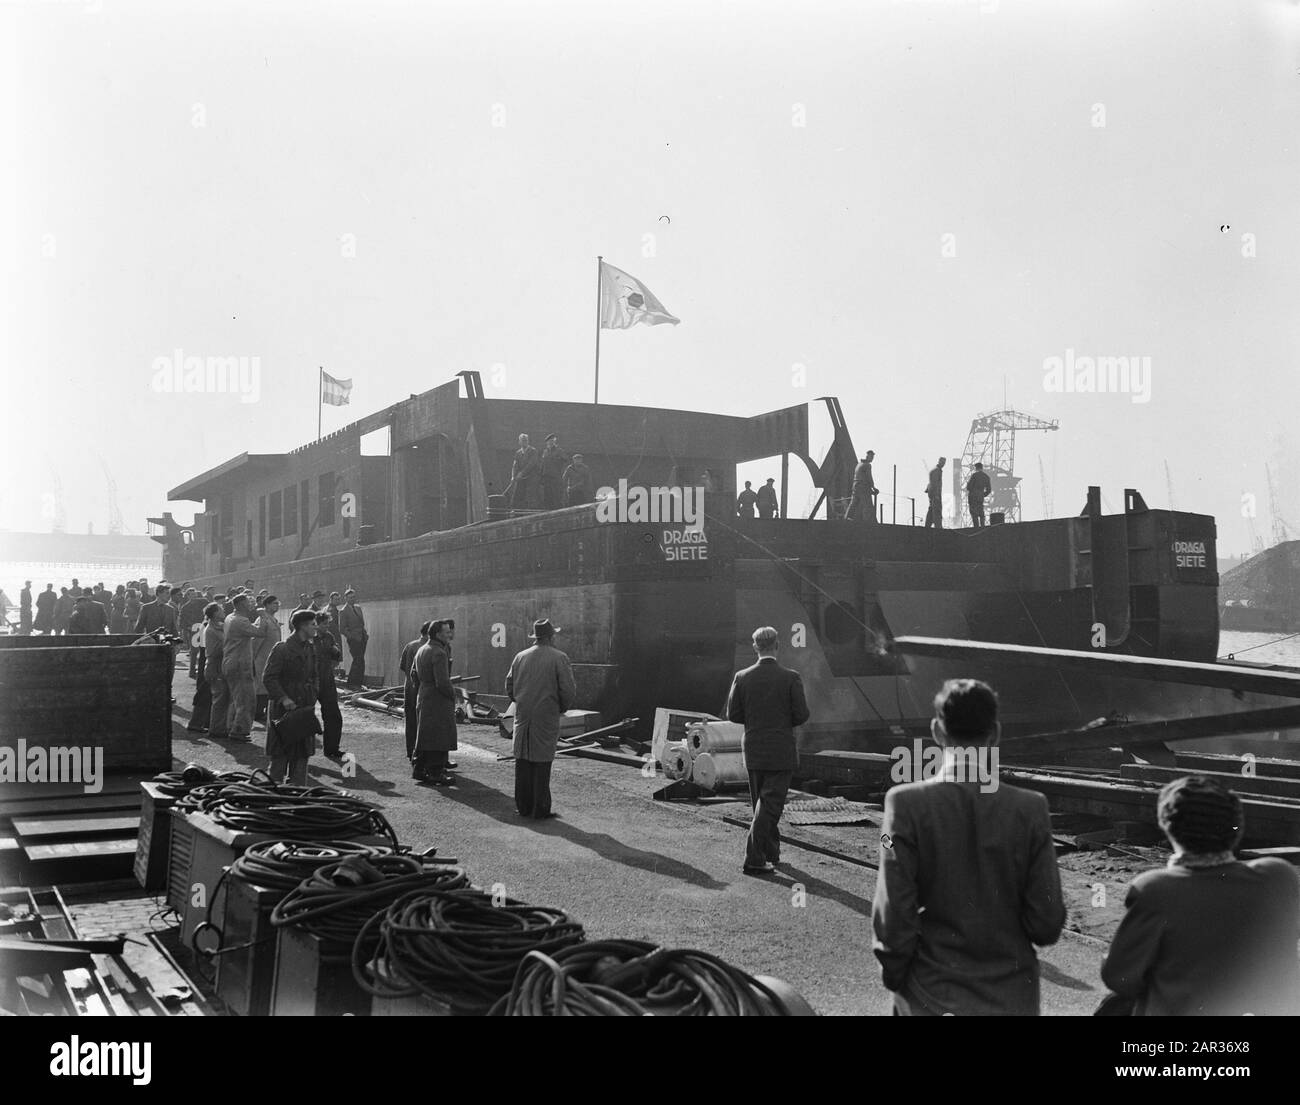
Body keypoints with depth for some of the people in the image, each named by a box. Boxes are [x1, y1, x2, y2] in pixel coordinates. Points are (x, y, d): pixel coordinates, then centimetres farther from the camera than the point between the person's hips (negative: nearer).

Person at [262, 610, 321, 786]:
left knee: (302, 754, 7)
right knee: (281, 755, 0)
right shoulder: (281, 649, -11)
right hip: (283, 710, -7)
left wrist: (311, 701, 7)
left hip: (304, 710, 7)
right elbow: (269, 678, -14)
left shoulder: (310, 650, 11)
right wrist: (283, 698, -21)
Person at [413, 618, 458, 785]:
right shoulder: (439, 653, -20)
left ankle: (419, 770, 24)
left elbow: (414, 672, 19)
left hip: (423, 698, 10)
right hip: (438, 702, -10)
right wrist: (453, 695, -9)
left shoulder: (422, 649, 10)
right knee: (439, 738, -2)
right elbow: (443, 682, -23)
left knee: (424, 736, 17)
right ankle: (435, 773, 2)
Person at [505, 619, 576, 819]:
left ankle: (523, 807, 12)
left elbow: (509, 687, 12)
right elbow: (568, 691, -10)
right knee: (542, 762, -1)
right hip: (546, 717, -4)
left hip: (522, 716, 4)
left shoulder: (520, 657, 7)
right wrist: (562, 708, 8)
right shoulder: (559, 658, -6)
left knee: (522, 761, 7)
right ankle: (540, 809, 1)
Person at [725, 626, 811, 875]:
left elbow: (733, 714, -1)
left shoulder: (742, 677, -4)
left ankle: (772, 853, 28)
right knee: (770, 804, 0)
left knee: (761, 804, 18)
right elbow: (802, 715, -10)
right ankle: (753, 859, -6)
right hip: (782, 751, -3)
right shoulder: (791, 677, -11)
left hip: (753, 752, 4)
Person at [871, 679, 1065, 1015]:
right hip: (1012, 999, 1)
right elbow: (1047, 923, -7)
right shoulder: (1031, 809, -10)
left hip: (931, 998, -1)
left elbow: (892, 915, -13)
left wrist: (895, 975, 4)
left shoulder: (906, 803, -14)